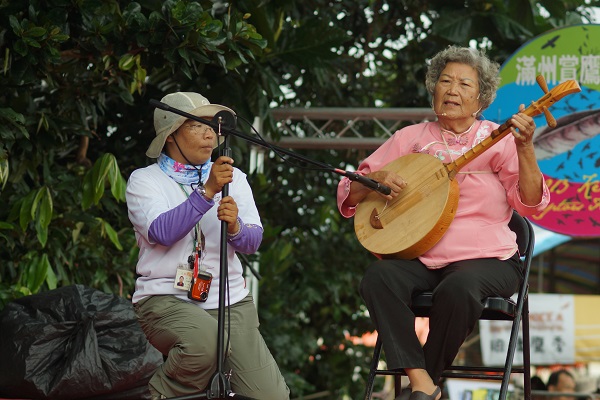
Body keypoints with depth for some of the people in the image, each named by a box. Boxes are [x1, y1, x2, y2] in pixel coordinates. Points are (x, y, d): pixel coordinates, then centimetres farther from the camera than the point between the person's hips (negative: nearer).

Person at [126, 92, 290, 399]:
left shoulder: (232, 177, 15)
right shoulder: (144, 180, 2)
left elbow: (253, 242, 3)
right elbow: (162, 232, -17)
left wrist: (235, 228, -19)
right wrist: (207, 192, -24)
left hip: (230, 300, 4)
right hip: (166, 298, -4)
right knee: (204, 340, -38)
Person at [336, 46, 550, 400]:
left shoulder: (497, 140, 5)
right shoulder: (412, 138, 12)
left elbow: (530, 203, -9)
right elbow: (349, 193, 12)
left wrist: (525, 148, -23)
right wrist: (378, 179, -10)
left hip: (485, 258, -3)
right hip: (419, 258, 3)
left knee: (460, 288, -36)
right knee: (379, 276, -28)